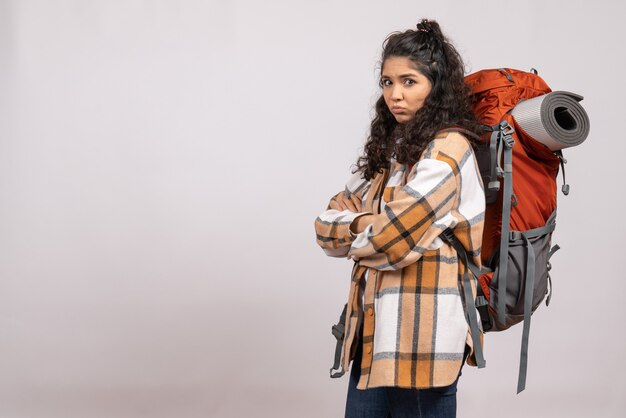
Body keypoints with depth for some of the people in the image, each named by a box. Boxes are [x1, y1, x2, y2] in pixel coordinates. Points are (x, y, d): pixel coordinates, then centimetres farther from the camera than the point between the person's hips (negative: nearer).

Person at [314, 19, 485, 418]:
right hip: (373, 332, 8)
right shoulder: (390, 147, 15)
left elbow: (390, 242, -18)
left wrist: (352, 234, 2)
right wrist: (364, 225, -10)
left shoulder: (447, 149, -11)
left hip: (420, 335, -7)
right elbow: (328, 223, 10)